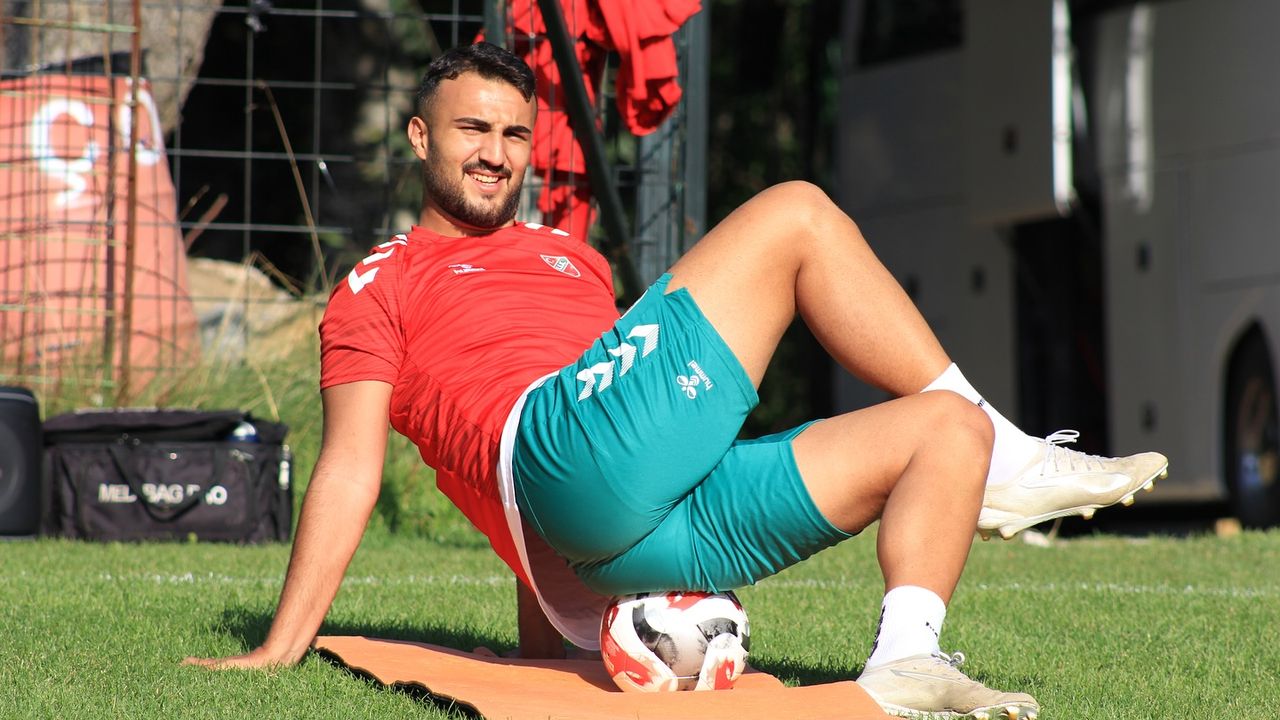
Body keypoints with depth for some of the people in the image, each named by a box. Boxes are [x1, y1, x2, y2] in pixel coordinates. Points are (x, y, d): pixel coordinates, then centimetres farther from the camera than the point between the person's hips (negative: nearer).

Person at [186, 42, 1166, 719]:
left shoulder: (574, 261, 37)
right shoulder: (378, 287, 17)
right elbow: (350, 469, 8)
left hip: (671, 528, 7)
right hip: (566, 451, -7)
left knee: (946, 429, -1)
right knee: (795, 212, -7)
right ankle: (1004, 462, -2)